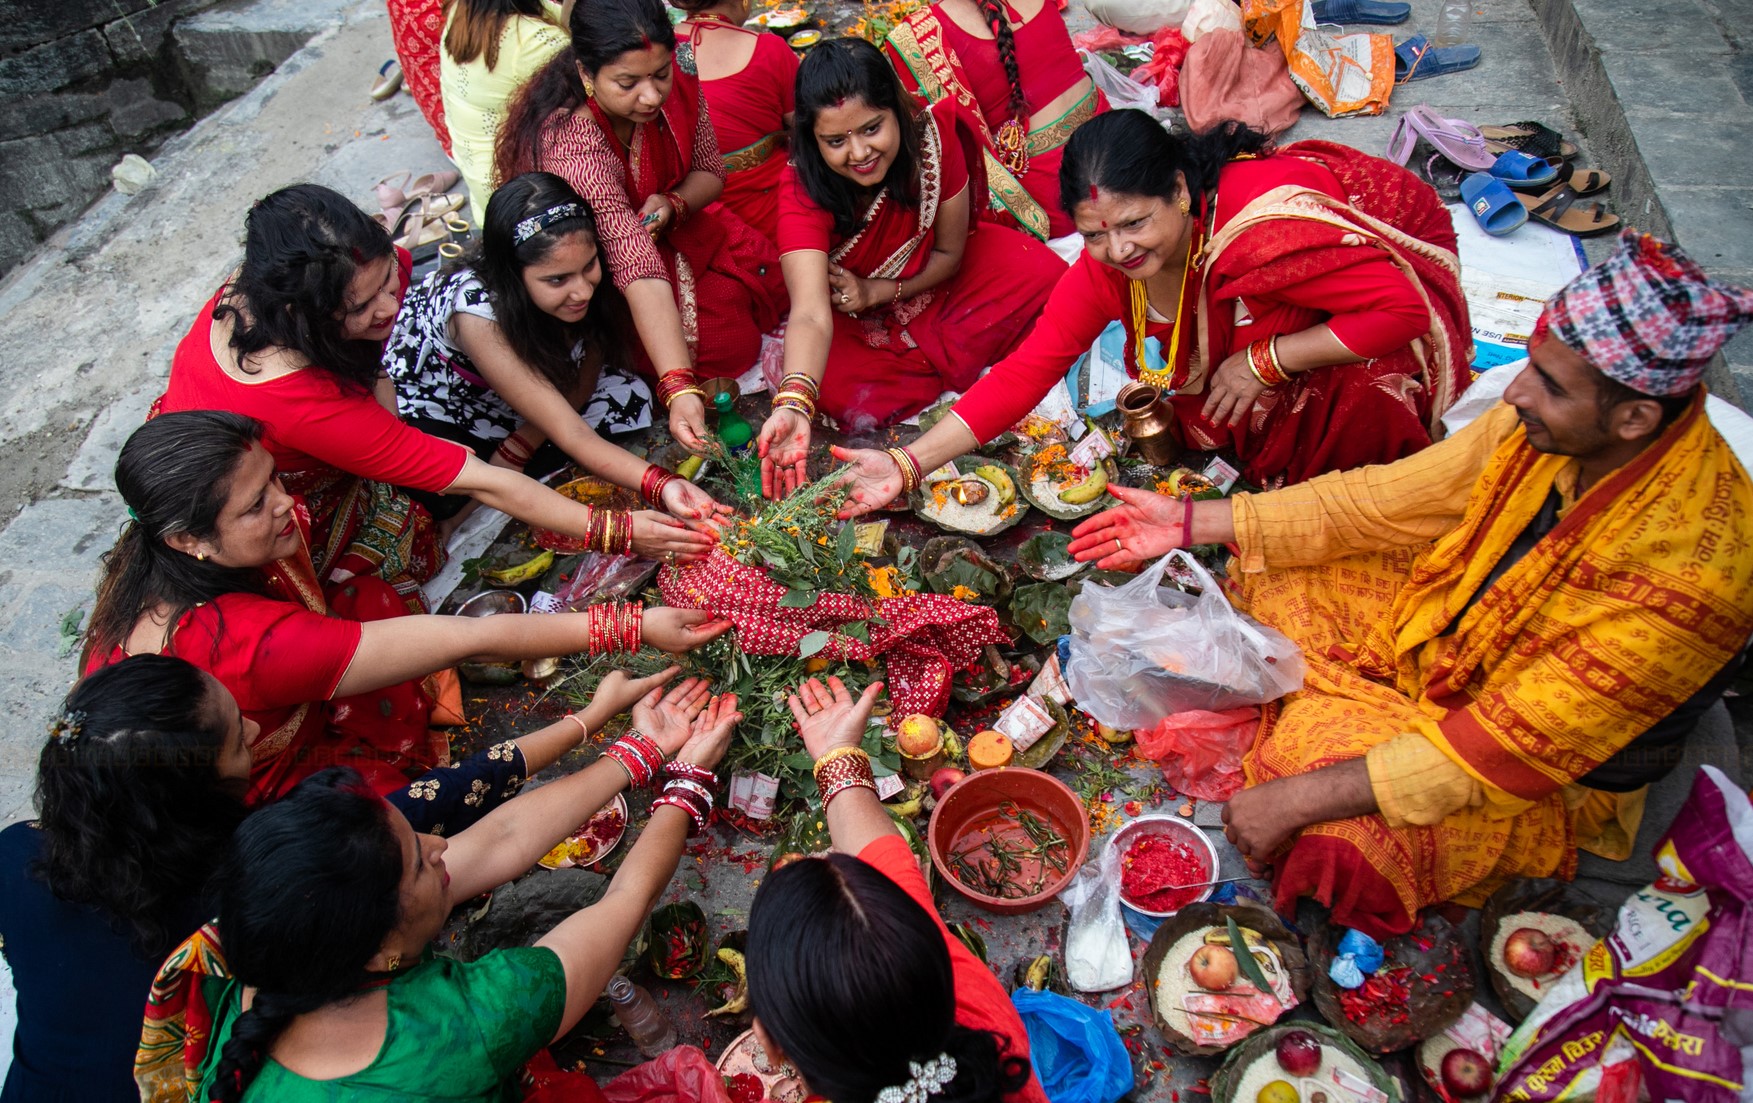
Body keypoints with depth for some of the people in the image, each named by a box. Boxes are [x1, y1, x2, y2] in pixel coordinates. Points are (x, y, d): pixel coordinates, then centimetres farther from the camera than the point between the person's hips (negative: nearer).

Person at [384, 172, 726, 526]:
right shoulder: (476, 311, -39)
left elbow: (581, 384, -11)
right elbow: (572, 435, -41)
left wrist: (518, 447, -25)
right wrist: (660, 486, -55)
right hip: (423, 407, -6)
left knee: (631, 398, -15)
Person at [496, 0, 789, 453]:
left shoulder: (677, 77, -19)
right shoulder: (571, 146, -37)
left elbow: (709, 171, -3)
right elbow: (638, 270, -45)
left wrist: (673, 204, -26)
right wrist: (679, 388, -52)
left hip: (673, 224, 6)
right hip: (604, 270, -6)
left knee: (773, 284, -7)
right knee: (728, 346, -19)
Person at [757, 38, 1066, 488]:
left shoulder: (933, 138, -25)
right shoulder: (803, 191, -32)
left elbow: (950, 253, -11)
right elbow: (811, 313, -46)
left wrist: (877, 291, -25)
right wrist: (794, 405, -64)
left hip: (931, 281, 3)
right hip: (849, 316, -2)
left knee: (1043, 275, -19)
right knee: (834, 385, -33)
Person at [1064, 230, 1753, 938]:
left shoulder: (1685, 572, -36)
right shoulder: (1544, 421, -18)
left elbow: (1509, 749, -33)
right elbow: (1378, 502, -8)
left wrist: (1300, 799, -33)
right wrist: (1189, 523, -8)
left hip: (1547, 773, -6)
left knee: (1340, 841, -31)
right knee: (1276, 573, 0)